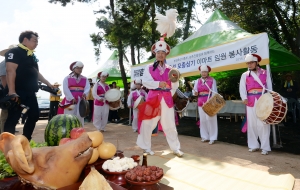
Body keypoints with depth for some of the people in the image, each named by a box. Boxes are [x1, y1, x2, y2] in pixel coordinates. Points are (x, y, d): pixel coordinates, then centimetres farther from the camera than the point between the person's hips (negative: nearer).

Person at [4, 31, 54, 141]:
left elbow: (36, 73, 28)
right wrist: (12, 91, -26)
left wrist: (48, 84, 26)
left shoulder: (32, 56, 20)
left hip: (30, 92, 9)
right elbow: (10, 71, -17)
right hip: (18, 92, -9)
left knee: (34, 116, 11)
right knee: (13, 118, -4)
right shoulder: (14, 52, -6)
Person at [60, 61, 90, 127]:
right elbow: (65, 90, -5)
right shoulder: (67, 78, 5)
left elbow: (87, 88, 0)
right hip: (70, 101, -2)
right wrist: (72, 98, -14)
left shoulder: (85, 79, 13)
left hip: (81, 101, 2)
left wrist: (85, 94, -22)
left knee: (80, 117, 1)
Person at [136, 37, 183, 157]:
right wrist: (158, 83, -21)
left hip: (167, 99, 2)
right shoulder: (149, 68, 4)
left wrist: (170, 94, 1)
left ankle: (175, 148, 17)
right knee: (148, 123, 3)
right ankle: (146, 147, 20)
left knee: (170, 124, 6)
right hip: (153, 98, -1)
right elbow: (145, 81, -10)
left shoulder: (169, 69, 10)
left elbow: (175, 85, 13)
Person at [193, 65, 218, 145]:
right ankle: (205, 136, 20)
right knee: (203, 119, 8)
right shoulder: (197, 81, 10)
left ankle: (212, 138, 5)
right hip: (201, 102, 4)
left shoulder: (212, 80, -1)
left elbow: (215, 92, -4)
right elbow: (195, 92, 9)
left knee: (210, 119, -5)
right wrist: (195, 93, -15)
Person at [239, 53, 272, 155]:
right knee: (252, 124, 6)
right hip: (250, 102, 1)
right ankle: (254, 145, 18)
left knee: (263, 124, -2)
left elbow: (269, 87, 7)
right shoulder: (245, 75, 8)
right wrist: (244, 98, -18)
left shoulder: (265, 73, 8)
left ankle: (265, 147, 7)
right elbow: (242, 88, -1)